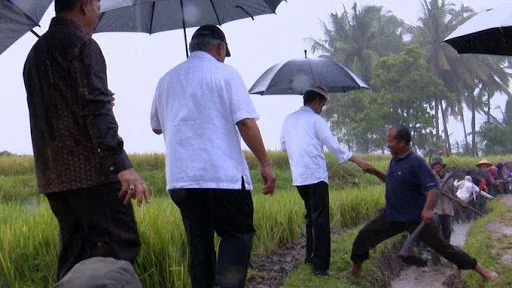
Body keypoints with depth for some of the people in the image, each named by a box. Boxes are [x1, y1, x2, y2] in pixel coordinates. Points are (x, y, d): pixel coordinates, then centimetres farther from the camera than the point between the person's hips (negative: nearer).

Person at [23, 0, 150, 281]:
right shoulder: (81, 43, -6)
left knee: (75, 249, 12)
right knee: (121, 244, -8)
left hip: (52, 174, 9)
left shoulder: (36, 52, 21)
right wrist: (122, 165, -21)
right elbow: (96, 110, -17)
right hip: (90, 169, -9)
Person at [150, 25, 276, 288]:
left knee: (199, 244, 11)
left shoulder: (166, 80, 14)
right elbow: (246, 123, -11)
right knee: (238, 236, 4)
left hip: (180, 178, 5)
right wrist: (265, 164, -6)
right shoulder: (224, 73, -1)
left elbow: (156, 127, 25)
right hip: (224, 176, -5)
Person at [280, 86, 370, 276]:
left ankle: (310, 256, 27)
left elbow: (283, 146, 20)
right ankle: (320, 265, -10)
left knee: (311, 215, 20)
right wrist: (357, 161, 1)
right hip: (316, 176, -6)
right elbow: (334, 146, -6)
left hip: (298, 177, 7)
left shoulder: (288, 120, 12)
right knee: (320, 219, -6)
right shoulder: (316, 120, -5)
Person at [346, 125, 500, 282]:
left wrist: (428, 209, -44)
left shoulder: (416, 162, -20)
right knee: (364, 235, 3)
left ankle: (482, 271, 5)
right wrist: (376, 172, 8)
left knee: (441, 246, -5)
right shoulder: (394, 161, 4)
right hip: (392, 216, 7)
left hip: (416, 218, -7)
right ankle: (355, 270, 23)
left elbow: (433, 187, -28)